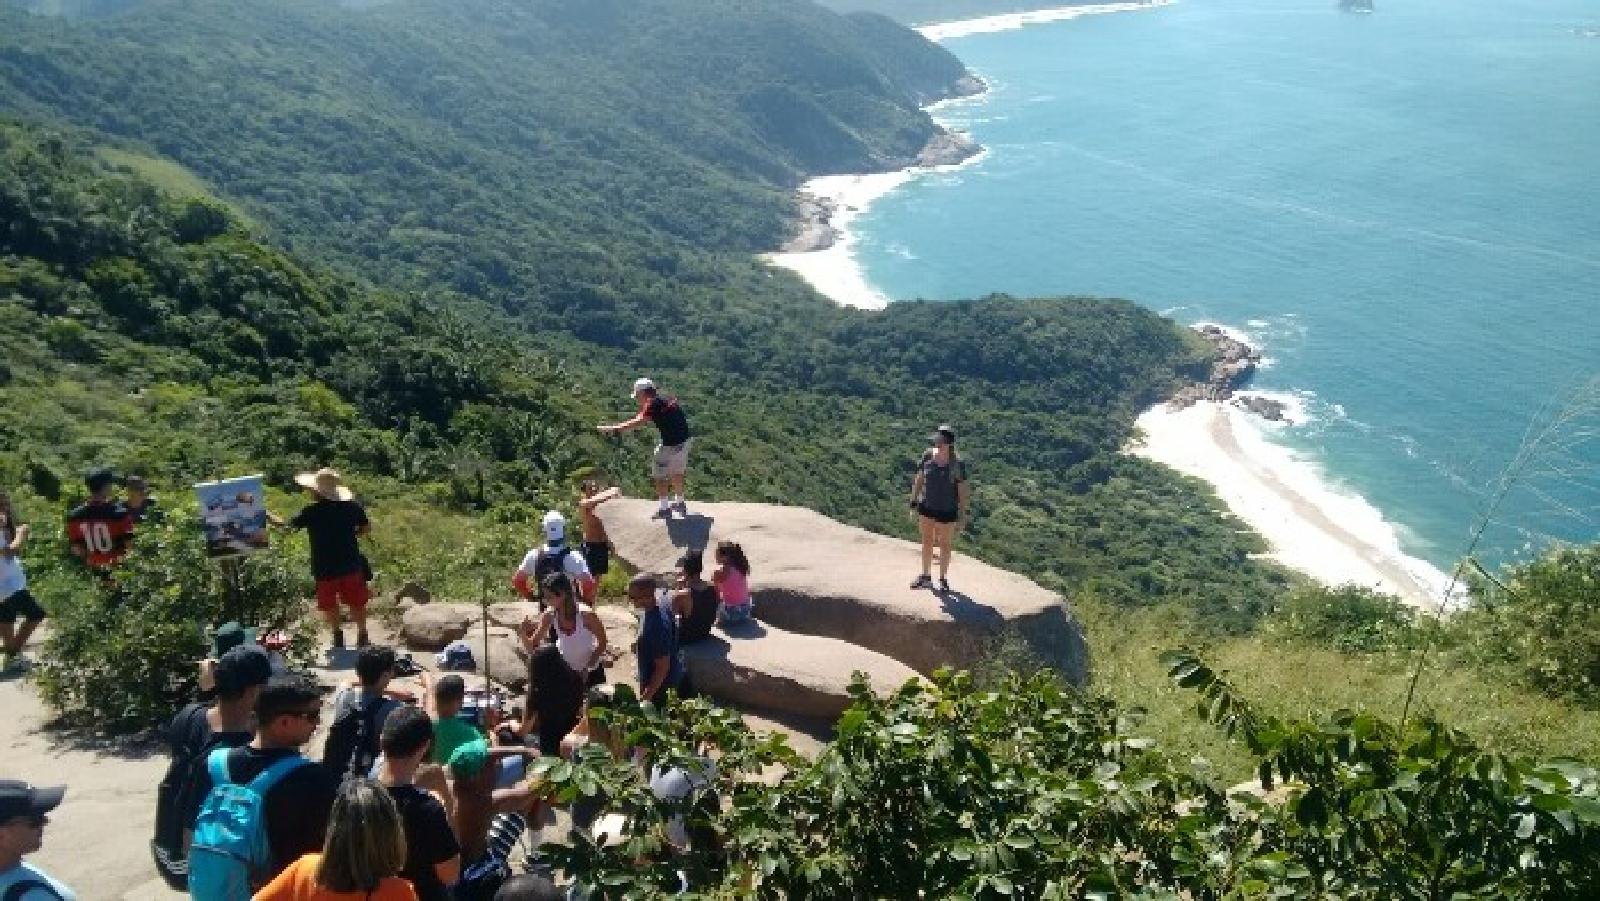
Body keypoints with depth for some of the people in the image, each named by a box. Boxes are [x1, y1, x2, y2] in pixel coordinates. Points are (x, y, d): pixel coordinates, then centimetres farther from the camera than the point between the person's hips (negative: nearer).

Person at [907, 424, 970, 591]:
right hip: (926, 507, 4)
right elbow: (919, 480, 1)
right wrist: (914, 503, 2)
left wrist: (962, 517, -10)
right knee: (927, 541, 17)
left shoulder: (957, 464, -18)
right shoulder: (927, 456, -9)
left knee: (944, 544, 13)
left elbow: (963, 491, -12)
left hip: (947, 511, -4)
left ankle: (943, 578, 32)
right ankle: (926, 577, 33)